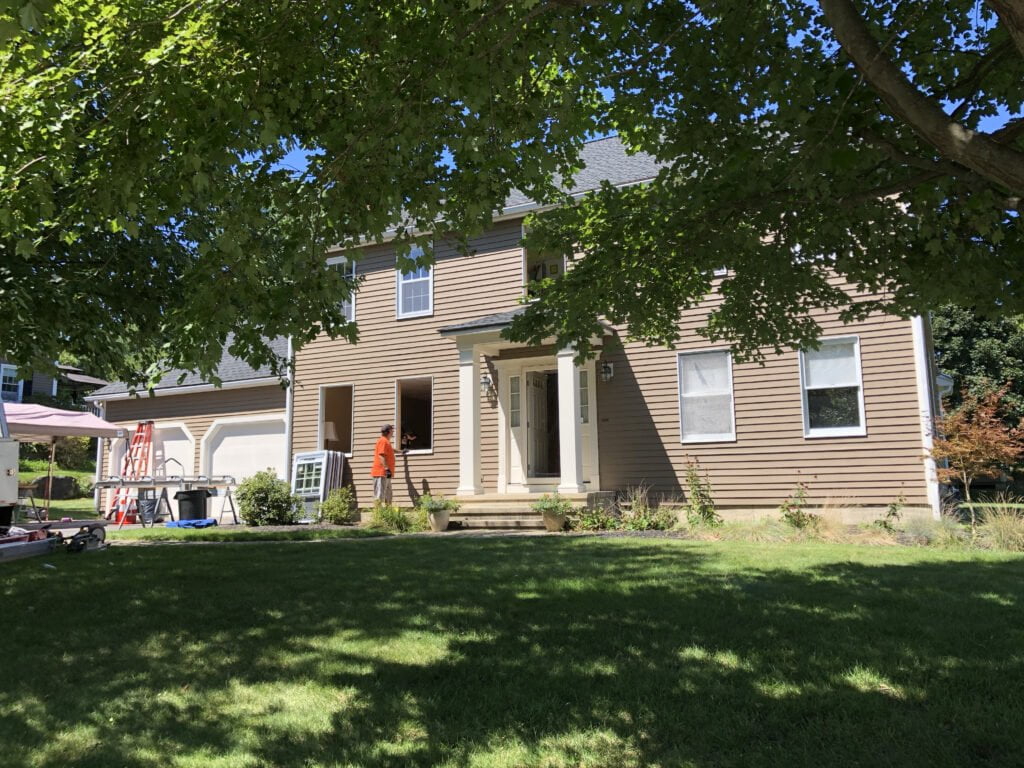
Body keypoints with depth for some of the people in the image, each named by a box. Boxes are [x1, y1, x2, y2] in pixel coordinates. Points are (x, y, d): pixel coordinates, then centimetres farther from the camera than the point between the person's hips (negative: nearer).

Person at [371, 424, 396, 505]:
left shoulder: (386, 441, 20)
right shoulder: (383, 441, -11)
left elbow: (390, 450, 42)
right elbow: (381, 455, -21)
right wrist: (387, 469, -26)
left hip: (385, 474, 11)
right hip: (381, 472, -11)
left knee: (388, 497, 13)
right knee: (379, 496, -12)